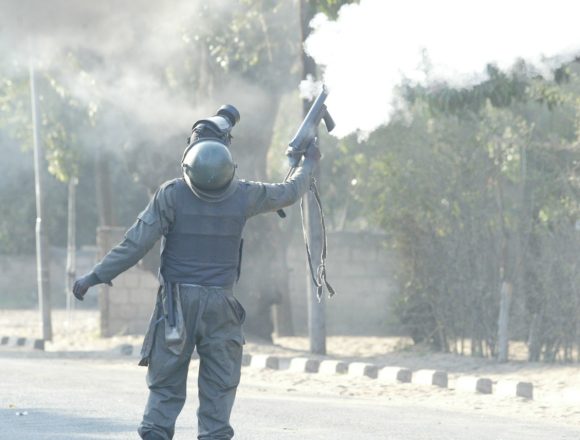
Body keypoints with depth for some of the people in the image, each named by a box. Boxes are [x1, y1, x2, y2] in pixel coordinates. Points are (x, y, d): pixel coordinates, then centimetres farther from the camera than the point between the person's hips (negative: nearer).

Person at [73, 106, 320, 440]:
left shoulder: (172, 194, -9)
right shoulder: (243, 196, -3)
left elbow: (138, 243, -11)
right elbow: (289, 192, 15)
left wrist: (95, 276, -4)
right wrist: (310, 162, 34)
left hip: (177, 302, 0)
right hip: (221, 305, 0)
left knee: (166, 386, 5)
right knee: (219, 387, 6)